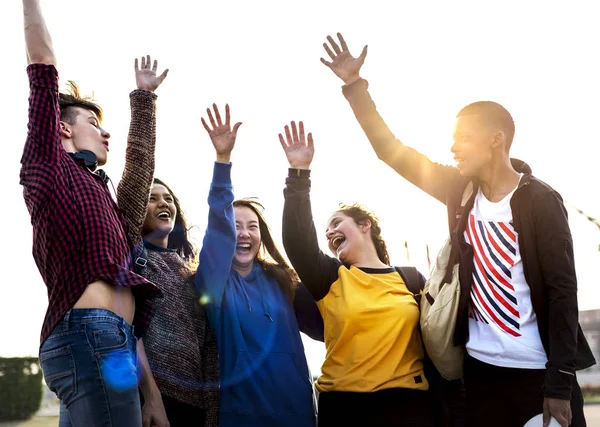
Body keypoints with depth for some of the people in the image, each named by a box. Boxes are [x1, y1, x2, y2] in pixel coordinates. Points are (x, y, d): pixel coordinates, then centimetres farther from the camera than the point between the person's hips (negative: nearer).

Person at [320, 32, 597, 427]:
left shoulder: (540, 200, -10)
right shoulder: (461, 190, 3)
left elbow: (563, 291, -11)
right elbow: (394, 153, 4)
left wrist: (560, 383, -14)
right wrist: (354, 86, -3)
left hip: (538, 373, -4)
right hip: (480, 367, 5)